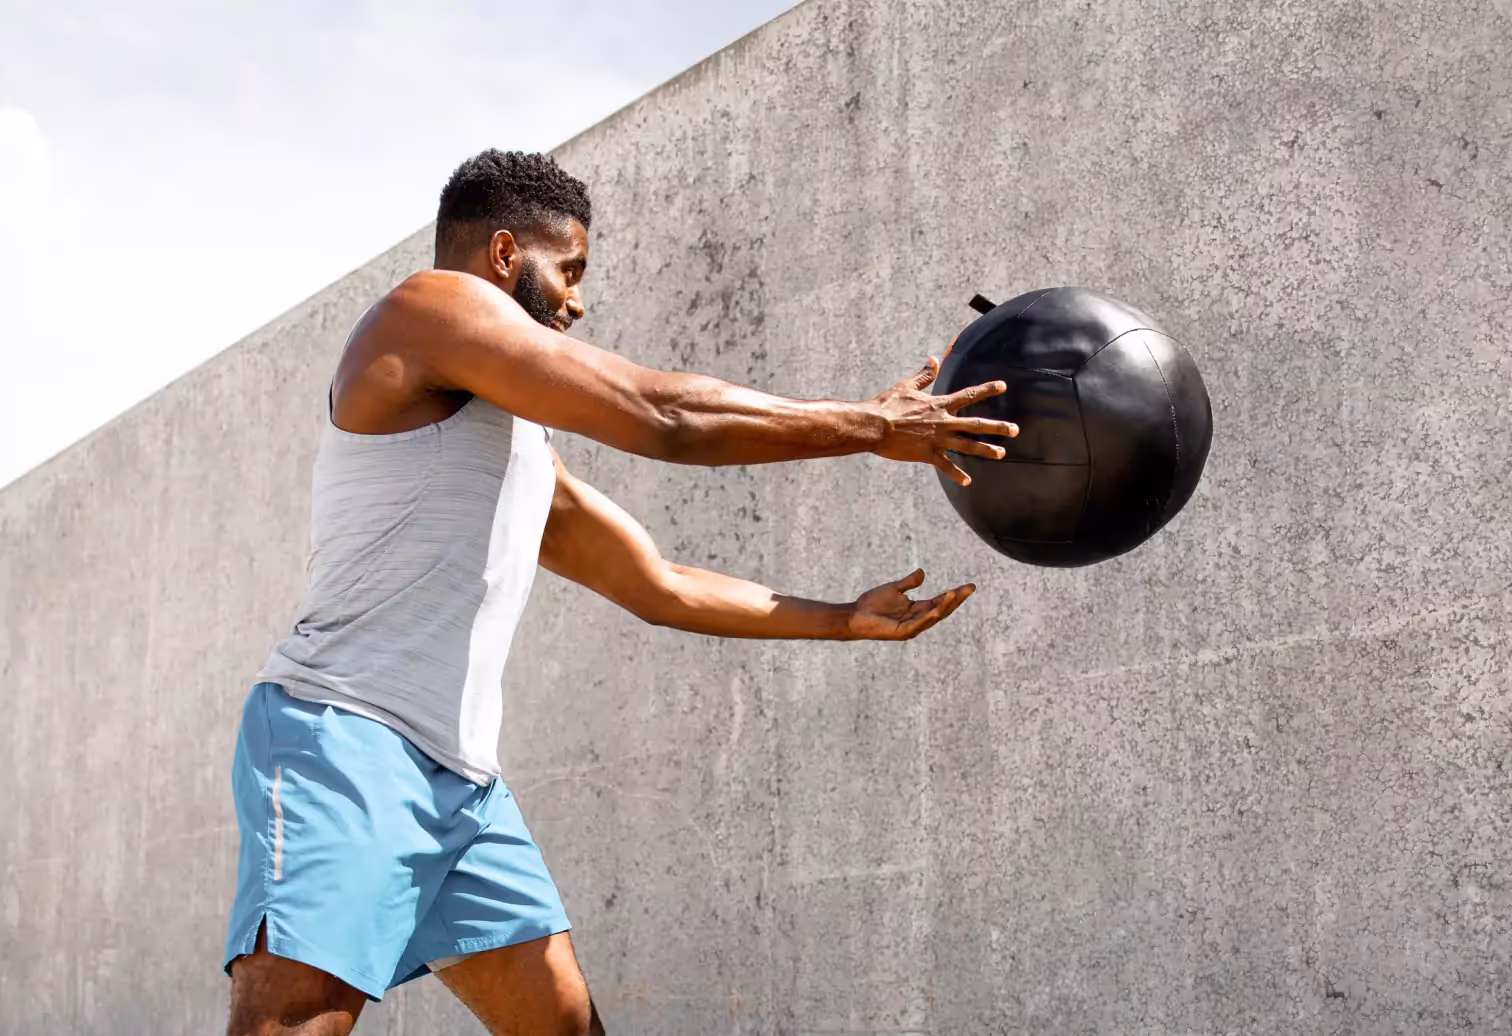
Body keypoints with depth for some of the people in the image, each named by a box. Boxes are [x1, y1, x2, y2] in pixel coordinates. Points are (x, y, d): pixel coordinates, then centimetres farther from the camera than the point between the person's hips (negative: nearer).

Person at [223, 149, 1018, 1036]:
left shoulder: (525, 450, 25)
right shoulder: (433, 306, -1)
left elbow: (661, 586, 30)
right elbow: (662, 416, -8)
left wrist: (846, 620, 29)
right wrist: (869, 424, -1)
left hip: (462, 777, 10)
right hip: (346, 740, -10)